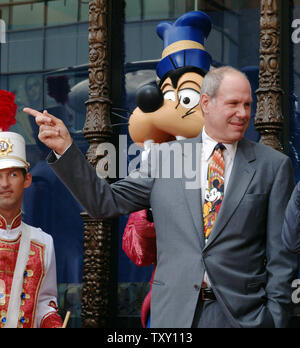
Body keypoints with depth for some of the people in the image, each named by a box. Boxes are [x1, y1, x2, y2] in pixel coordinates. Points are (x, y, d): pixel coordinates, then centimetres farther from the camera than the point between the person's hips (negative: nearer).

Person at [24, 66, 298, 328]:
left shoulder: (273, 165, 3)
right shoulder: (164, 157, 6)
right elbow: (105, 202, 5)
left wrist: (274, 317, -4)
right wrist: (65, 148, -4)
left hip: (244, 314, -1)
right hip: (174, 312, 1)